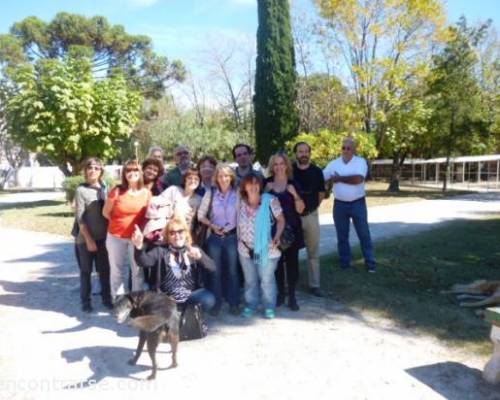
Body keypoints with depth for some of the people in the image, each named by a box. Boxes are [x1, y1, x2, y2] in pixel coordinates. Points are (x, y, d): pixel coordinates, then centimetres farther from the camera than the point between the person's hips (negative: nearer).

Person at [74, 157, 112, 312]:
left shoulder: (105, 188, 6)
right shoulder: (81, 190, -7)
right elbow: (80, 218, -10)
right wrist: (89, 239, -14)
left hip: (103, 237, 4)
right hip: (86, 238, -4)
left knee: (105, 269, 11)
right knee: (86, 270, 8)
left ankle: (106, 297, 25)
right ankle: (85, 300, 20)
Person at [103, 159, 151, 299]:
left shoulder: (146, 193, -4)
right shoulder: (117, 191, -7)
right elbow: (105, 212, 1)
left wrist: (142, 227, -4)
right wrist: (119, 222, 3)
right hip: (116, 237, 0)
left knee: (138, 270, 10)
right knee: (117, 270, 10)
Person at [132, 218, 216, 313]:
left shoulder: (194, 250, 6)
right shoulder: (161, 250, 2)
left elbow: (212, 267, -8)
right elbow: (144, 262, -18)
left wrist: (200, 257, -31)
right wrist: (139, 247, -41)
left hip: (192, 293, 1)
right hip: (167, 295, -1)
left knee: (209, 300, -27)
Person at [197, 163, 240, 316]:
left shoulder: (236, 193, -5)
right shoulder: (210, 193, -1)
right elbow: (201, 215, 3)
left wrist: (231, 228, -12)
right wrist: (213, 226, -10)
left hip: (231, 236, -1)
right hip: (214, 237, 1)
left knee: (232, 270, 6)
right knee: (215, 271, 8)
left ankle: (234, 303, 18)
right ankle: (216, 304, 20)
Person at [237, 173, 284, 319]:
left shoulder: (270, 200, -10)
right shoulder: (241, 203, 1)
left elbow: (281, 220, -5)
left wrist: (277, 236, -17)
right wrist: (239, 240, 5)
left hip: (266, 249, -3)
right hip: (246, 249, 3)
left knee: (267, 280, 8)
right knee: (250, 280, 15)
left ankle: (269, 308, 23)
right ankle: (250, 306, 30)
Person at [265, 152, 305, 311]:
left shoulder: (293, 184, 2)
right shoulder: (267, 183, 3)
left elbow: (300, 209, -1)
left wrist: (295, 194, -17)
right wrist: (265, 191, -9)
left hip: (291, 229, -1)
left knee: (292, 261, 0)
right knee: (277, 261, 5)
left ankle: (292, 296, 9)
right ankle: (280, 293, 20)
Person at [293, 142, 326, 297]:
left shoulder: (317, 171, -1)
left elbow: (321, 193, 9)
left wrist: (312, 206, 7)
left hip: (311, 215, 2)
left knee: (313, 252, 8)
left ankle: (314, 285, 18)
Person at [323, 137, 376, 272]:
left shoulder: (360, 161, -6)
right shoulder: (333, 164, 3)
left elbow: (358, 179, -21)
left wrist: (339, 178, -13)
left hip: (358, 203, -3)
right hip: (339, 204, 3)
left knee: (364, 234, 6)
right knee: (342, 235, 11)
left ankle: (370, 262, 16)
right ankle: (344, 263, 23)